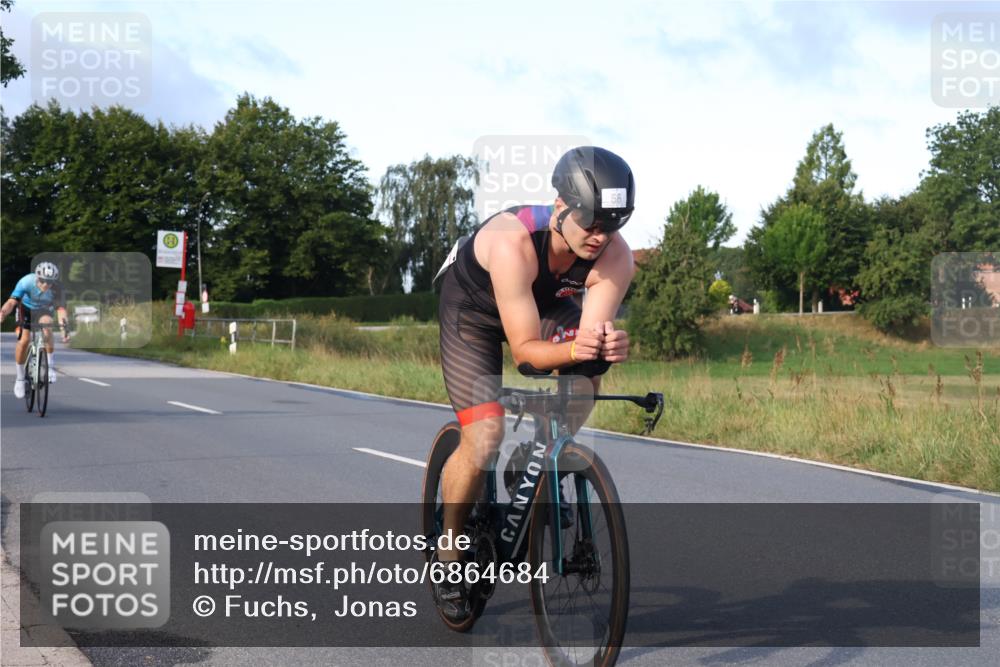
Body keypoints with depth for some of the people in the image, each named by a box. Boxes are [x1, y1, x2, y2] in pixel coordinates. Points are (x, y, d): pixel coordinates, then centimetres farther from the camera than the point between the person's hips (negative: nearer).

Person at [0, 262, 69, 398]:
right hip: (26, 308, 0)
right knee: (23, 341, -17)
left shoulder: (57, 288, -31)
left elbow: (61, 309, -37)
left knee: (47, 327, -32)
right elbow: (12, 301, -42)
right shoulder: (26, 282, -34)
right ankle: (20, 378, 3)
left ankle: (51, 366, -16)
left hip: (44, 310, 0)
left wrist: (64, 328, -53)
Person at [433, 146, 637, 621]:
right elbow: (525, 350, -38)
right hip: (473, 306, -4)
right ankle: (448, 554, 5)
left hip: (547, 302, 4)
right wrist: (574, 349, -57)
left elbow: (592, 330, -31)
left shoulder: (616, 256, -29)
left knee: (586, 371, -27)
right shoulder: (513, 243, -41)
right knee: (484, 438, -19)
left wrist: (606, 345, -54)